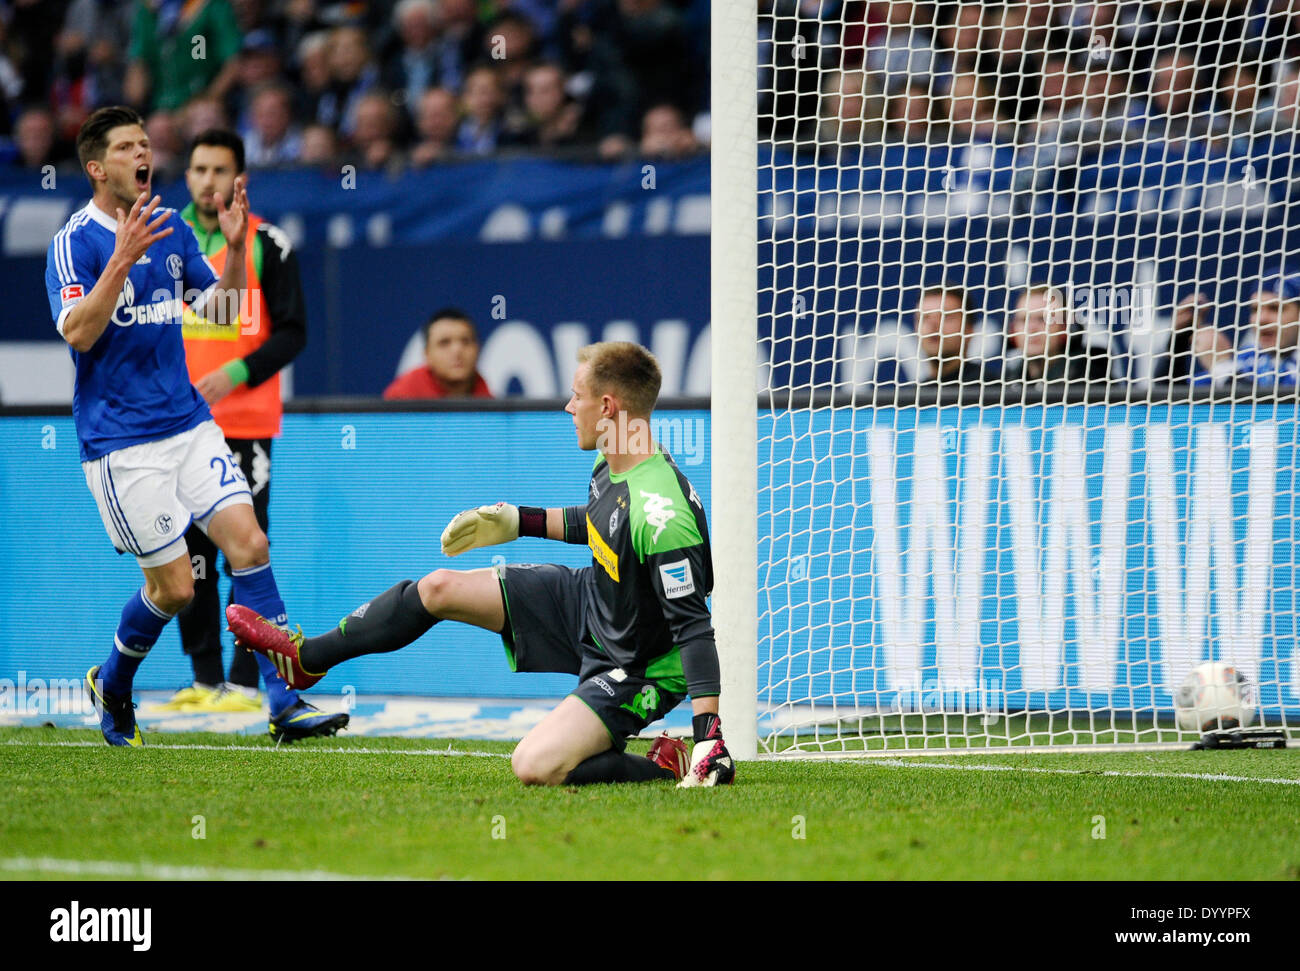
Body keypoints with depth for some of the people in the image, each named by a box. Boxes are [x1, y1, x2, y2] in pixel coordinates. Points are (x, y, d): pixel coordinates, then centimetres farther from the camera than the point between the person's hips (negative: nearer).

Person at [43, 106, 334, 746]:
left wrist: (235, 246, -2)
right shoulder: (76, 242, -9)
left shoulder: (170, 228, 10)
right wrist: (122, 261, -30)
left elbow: (220, 311, 14)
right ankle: (110, 685, 23)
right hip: (120, 440, -6)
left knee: (248, 542, -10)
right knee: (173, 585, -4)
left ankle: (285, 701, -9)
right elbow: (77, 333, -21)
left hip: (188, 423, 6)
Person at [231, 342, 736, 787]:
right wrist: (519, 521, 18)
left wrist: (709, 737, -38)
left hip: (637, 671, -9)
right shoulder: (611, 464, -7)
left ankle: (665, 766, -4)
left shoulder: (661, 515, -36)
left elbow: (695, 626, -34)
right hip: (586, 601, 9)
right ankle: (306, 657, 33)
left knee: (535, 767, -28)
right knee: (437, 589, 12)